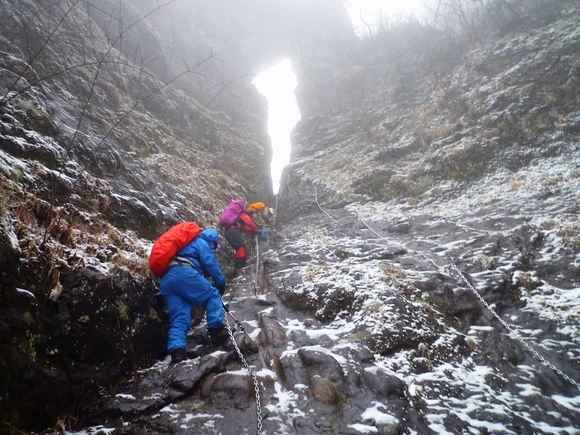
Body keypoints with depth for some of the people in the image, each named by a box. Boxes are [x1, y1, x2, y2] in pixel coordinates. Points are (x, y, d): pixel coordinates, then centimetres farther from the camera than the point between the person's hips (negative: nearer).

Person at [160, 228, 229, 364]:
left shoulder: (187, 244, 41)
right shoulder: (201, 243, 14)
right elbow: (211, 264, 3)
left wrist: (209, 285, 35)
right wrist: (221, 282, 13)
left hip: (166, 281, 8)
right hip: (184, 273, -8)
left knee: (179, 319, 0)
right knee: (213, 295, 1)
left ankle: (177, 351, -18)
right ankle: (217, 330, -14)